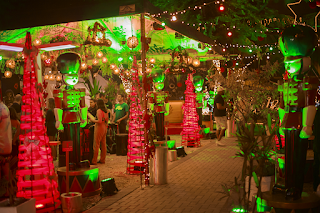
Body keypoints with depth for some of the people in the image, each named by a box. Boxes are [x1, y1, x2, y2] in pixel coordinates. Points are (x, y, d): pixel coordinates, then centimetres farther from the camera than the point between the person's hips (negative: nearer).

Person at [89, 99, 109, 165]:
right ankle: (102, 160, 15)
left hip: (99, 127, -8)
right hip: (104, 127, 8)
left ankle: (94, 161, -2)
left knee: (96, 144, -4)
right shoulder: (106, 111, 10)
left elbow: (100, 121, -21)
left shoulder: (99, 110, -15)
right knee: (103, 144, 10)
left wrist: (93, 120, -9)